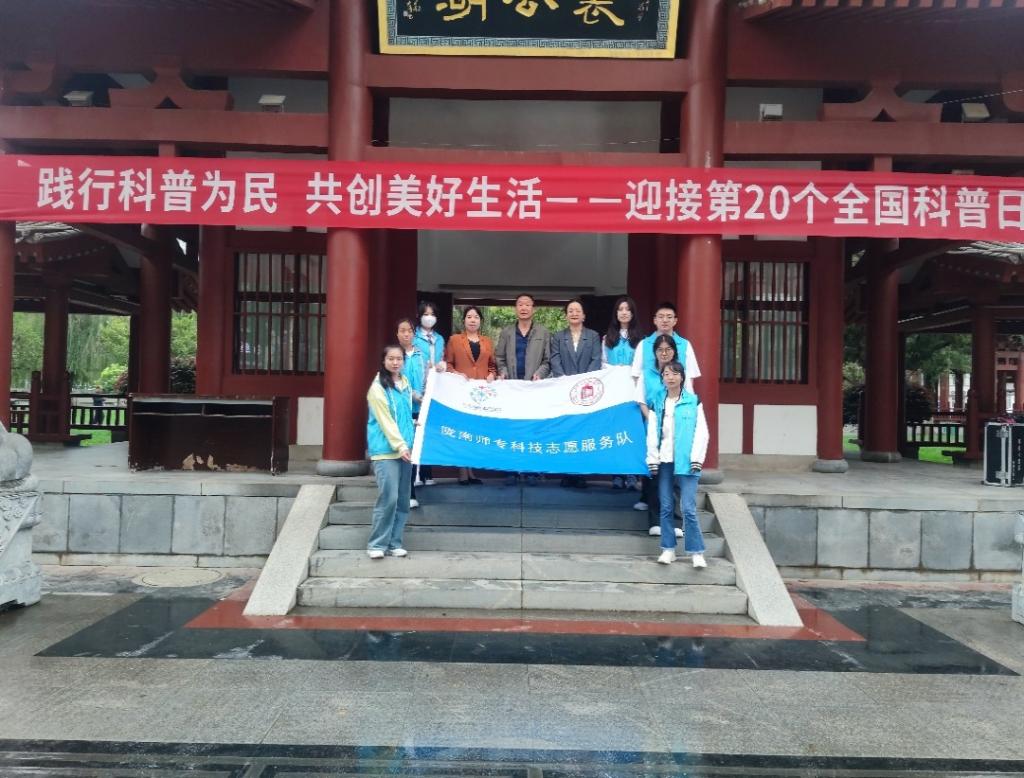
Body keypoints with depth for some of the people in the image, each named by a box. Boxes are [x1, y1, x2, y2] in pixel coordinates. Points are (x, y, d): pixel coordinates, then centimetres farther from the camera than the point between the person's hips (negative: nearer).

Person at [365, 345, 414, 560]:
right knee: (389, 497, -13)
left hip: (405, 448, 7)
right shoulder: (378, 387, -7)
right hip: (385, 450, -7)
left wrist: (408, 444, 15)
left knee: (402, 499, 6)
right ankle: (376, 544, -2)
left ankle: (394, 543, 14)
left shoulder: (405, 383, 14)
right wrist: (399, 446, -18)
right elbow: (385, 420, -12)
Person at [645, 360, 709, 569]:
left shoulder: (693, 402, 3)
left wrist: (696, 459, -8)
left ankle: (697, 552, 0)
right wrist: (653, 460, 1)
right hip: (664, 462, 3)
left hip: (685, 462, -3)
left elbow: (701, 432, -1)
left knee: (688, 508, -8)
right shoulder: (657, 403, 10)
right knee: (666, 507, 6)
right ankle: (668, 549, 16)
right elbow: (652, 434, 8)